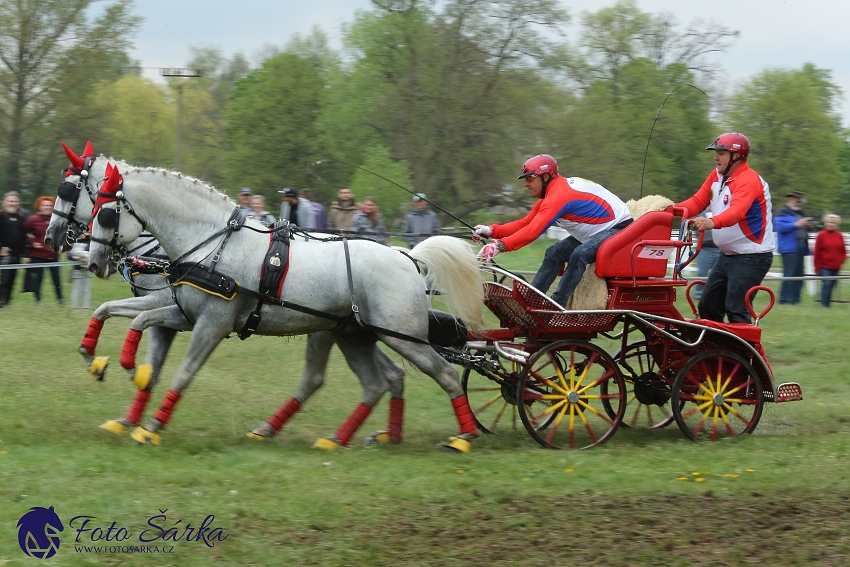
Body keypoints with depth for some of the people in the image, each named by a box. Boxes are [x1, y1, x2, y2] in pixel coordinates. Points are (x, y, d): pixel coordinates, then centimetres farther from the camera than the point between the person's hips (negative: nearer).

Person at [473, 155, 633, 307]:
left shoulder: (559, 195, -27)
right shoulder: (552, 193, 5)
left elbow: (533, 230, -36)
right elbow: (525, 223, 2)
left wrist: (499, 245, -42)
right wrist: (492, 230, -10)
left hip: (617, 228, -11)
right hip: (596, 231, 11)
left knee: (579, 254, -31)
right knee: (554, 254, 6)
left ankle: (557, 305, -27)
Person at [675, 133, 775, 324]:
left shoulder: (748, 181, -20)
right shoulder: (717, 175, 7)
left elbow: (736, 211, -38)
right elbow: (698, 201, 3)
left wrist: (713, 222, -57)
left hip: (751, 257, -9)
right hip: (727, 255, 9)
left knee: (735, 310, -16)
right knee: (707, 306, 12)